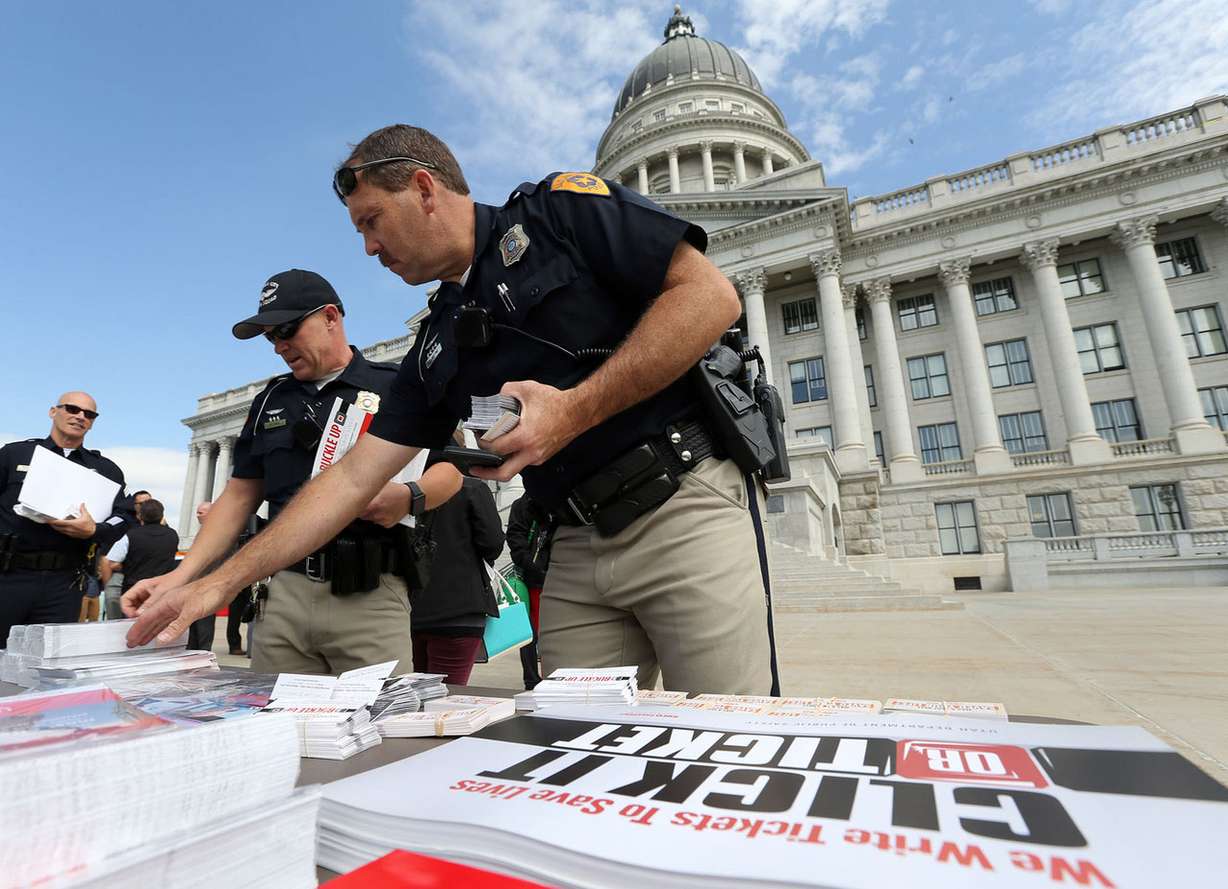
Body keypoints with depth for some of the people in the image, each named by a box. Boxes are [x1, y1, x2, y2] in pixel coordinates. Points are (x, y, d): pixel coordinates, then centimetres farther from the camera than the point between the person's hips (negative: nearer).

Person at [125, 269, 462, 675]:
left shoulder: (395, 385, 3)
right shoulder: (271, 401, 19)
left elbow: (451, 469, 0)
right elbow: (239, 496, 18)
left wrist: (409, 498, -20)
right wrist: (181, 576, 6)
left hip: (370, 595, -4)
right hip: (284, 594, 5)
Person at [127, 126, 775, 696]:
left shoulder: (562, 207, 1)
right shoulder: (435, 349, 15)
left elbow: (711, 294, -8)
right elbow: (353, 478, 14)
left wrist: (576, 408, -16)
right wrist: (217, 583, 12)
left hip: (685, 505, -4)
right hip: (577, 551, 5)